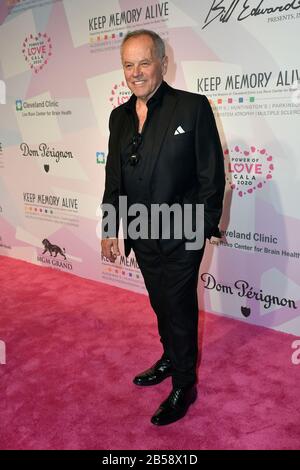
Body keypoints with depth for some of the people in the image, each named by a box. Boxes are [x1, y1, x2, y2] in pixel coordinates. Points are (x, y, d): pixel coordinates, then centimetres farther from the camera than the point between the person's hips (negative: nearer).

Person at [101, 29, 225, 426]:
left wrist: (204, 228, -13)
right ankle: (170, 359, 44)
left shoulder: (193, 107, -11)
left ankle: (184, 385, 25)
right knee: (160, 304, 21)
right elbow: (114, 177, 12)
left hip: (181, 236, -5)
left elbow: (212, 175, -11)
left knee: (180, 309, 5)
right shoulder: (119, 116, 6)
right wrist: (110, 228, 10)